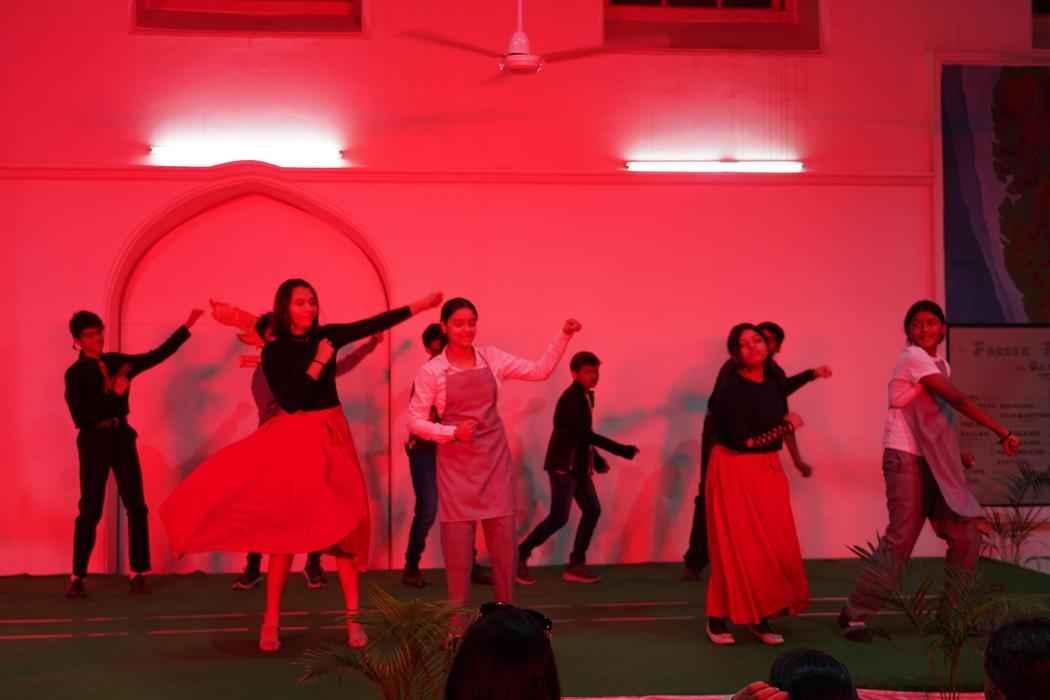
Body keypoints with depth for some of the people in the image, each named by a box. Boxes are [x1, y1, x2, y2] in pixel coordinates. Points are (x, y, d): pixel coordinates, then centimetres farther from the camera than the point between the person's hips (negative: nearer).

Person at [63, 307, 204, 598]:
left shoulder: (117, 361, 8)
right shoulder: (75, 373, -6)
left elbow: (158, 355, 9)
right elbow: (81, 418, -16)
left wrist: (187, 326, 7)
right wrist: (113, 393, -21)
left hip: (122, 438, 4)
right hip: (94, 442, -4)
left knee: (136, 506, 0)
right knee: (90, 511, -4)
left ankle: (138, 574, 5)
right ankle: (77, 578, 4)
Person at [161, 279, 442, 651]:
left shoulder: (328, 336, 3)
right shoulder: (273, 352, -5)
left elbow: (376, 324, 2)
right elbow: (290, 401, -15)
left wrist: (421, 305, 0)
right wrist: (318, 362, -14)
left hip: (332, 437, 3)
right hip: (293, 440, -3)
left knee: (344, 523, 2)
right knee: (287, 525, -2)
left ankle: (352, 617, 7)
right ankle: (271, 620, 6)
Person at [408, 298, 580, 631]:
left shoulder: (491, 358, 2)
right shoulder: (431, 371, -7)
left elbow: (540, 370, 1)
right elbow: (415, 421, -4)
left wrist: (564, 336, -9)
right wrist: (452, 432, -18)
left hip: (494, 459, 3)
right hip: (456, 464, -3)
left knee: (503, 537, 5)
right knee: (457, 543, -1)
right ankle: (457, 623, 10)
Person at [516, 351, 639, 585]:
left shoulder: (586, 396, 12)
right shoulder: (571, 398, -17)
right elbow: (585, 433, -24)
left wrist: (597, 459, 14)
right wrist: (621, 450, -24)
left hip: (579, 466, 9)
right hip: (563, 465, -9)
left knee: (592, 510, 5)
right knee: (559, 518, -11)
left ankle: (576, 565, 10)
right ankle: (519, 556, 0)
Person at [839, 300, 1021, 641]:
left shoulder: (940, 364, 17)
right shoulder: (912, 357, -11)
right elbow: (958, 401, -18)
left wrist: (955, 453, 8)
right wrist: (1003, 433, -19)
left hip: (934, 463, 9)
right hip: (907, 459, -9)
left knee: (966, 538, 5)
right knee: (901, 539, -13)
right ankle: (855, 614, -6)